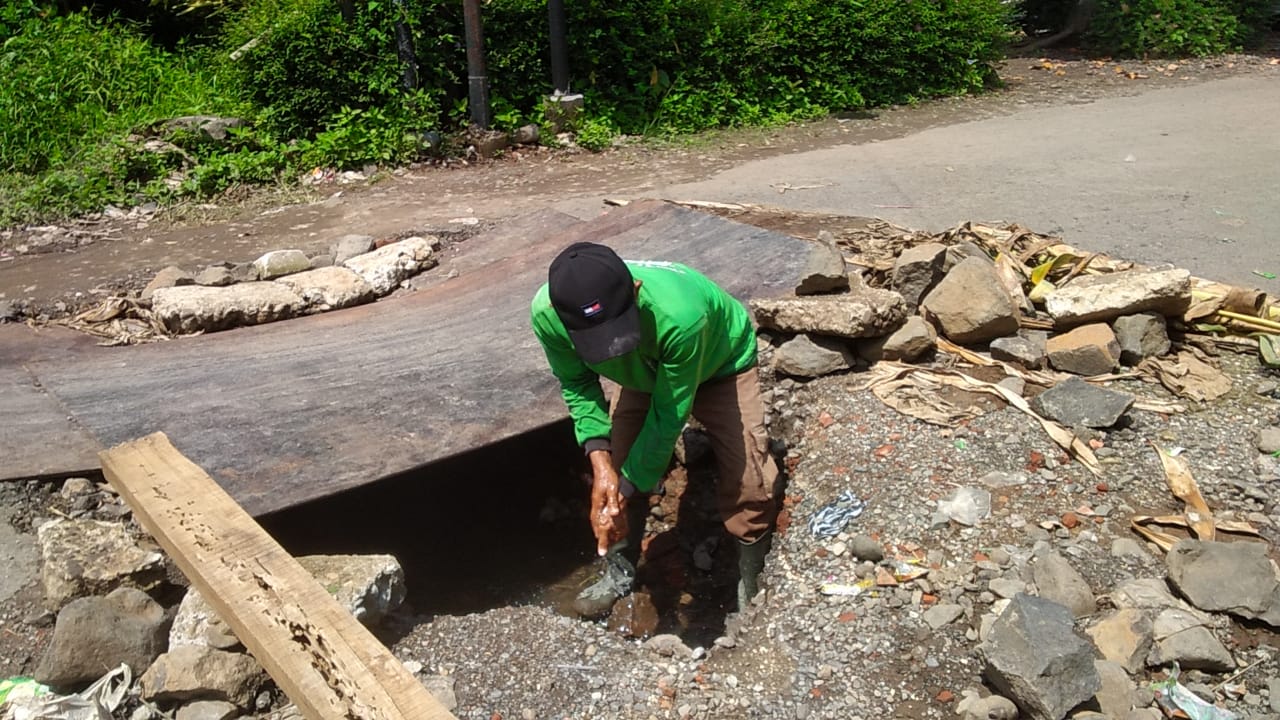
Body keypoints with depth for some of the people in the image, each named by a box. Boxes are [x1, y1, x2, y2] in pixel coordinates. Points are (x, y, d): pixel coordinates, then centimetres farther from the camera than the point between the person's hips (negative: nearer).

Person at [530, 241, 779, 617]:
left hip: (721, 364, -3)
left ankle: (752, 586, 14)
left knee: (746, 483, -11)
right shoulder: (547, 312, -34)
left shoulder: (679, 315, -47)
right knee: (614, 473, 0)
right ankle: (620, 572, 26)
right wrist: (600, 461, -27)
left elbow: (668, 414, -32)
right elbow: (578, 385, -15)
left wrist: (626, 488, -27)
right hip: (646, 369, 4)